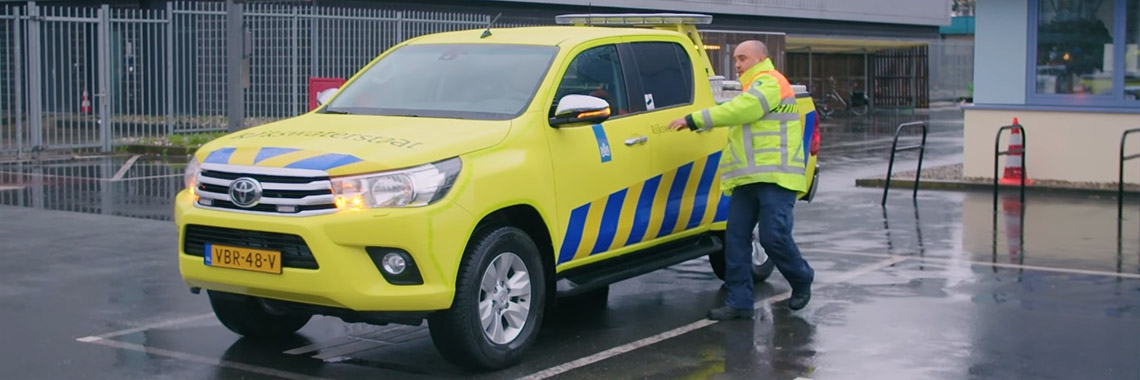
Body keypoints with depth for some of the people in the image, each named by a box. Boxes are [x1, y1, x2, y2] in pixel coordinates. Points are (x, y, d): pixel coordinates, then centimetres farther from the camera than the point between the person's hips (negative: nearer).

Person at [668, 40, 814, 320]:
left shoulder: (770, 82, -7)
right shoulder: (754, 88, 27)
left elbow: (737, 111, -20)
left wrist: (693, 120, -21)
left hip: (774, 177, -10)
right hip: (749, 179, 10)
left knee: (774, 237, -12)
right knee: (736, 238, 1)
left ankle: (802, 281, 13)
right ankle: (740, 302, 3)